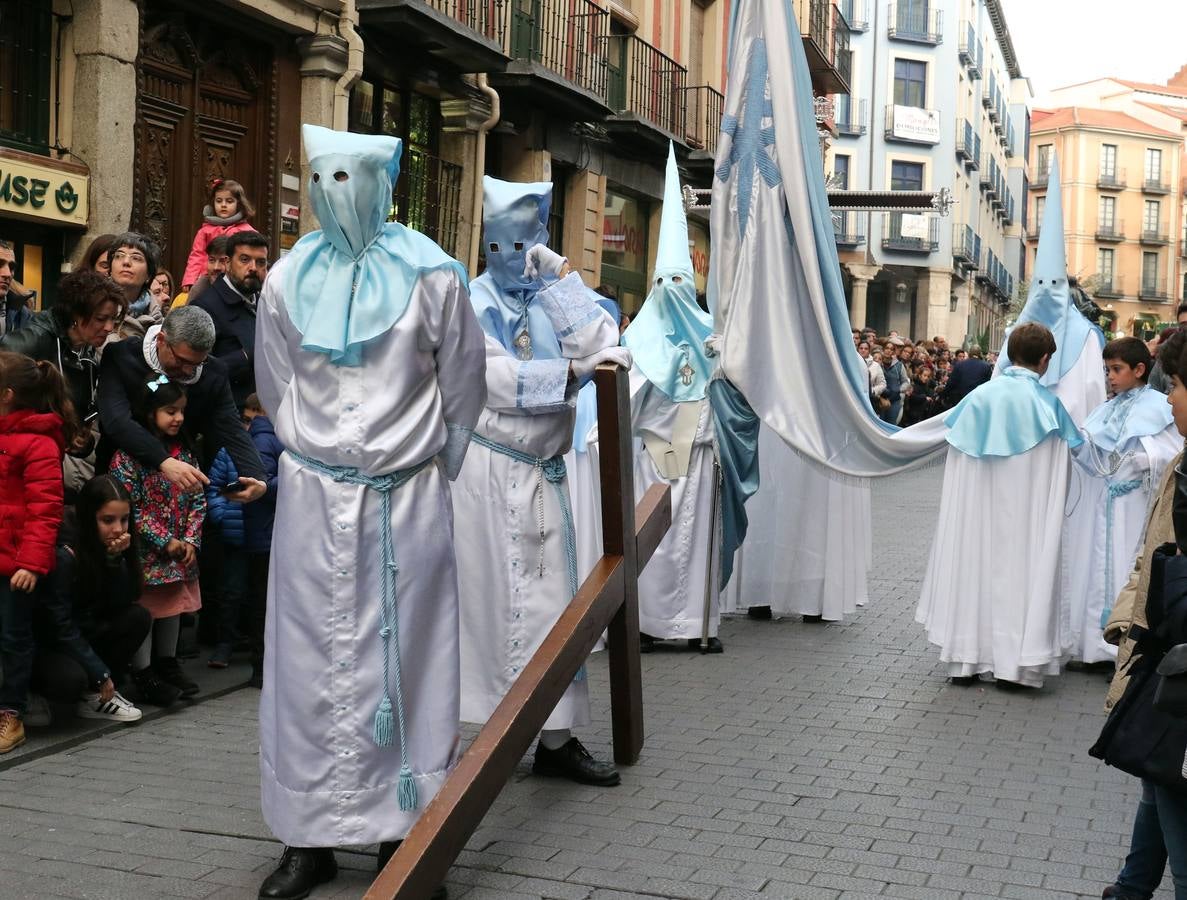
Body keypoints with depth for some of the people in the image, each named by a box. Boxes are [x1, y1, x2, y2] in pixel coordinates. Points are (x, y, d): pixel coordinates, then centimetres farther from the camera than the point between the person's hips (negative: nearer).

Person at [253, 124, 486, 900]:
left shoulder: (431, 275, -1)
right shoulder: (289, 280, 6)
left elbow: (464, 386, 5)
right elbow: (275, 389, 15)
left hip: (408, 500, -2)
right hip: (313, 497, 2)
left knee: (405, 657, 1)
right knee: (312, 658, 3)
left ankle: (404, 834, 10)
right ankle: (310, 836, 11)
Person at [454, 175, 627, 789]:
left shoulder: (550, 297, 11)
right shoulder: (475, 302, -2)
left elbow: (594, 342, -6)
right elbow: (501, 381, -13)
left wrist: (560, 275, -4)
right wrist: (574, 372, -13)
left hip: (542, 470, 5)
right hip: (491, 468, -4)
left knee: (546, 594, 4)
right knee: (495, 594, 0)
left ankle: (556, 738, 8)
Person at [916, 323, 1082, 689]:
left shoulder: (978, 398, 0)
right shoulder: (1049, 404, -6)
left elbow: (957, 457, 5)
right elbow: (1057, 477, -3)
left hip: (973, 508, 2)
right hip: (1025, 514, -2)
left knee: (972, 560, 9)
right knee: (1018, 566, 5)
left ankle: (966, 658, 12)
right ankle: (1013, 659, 6)